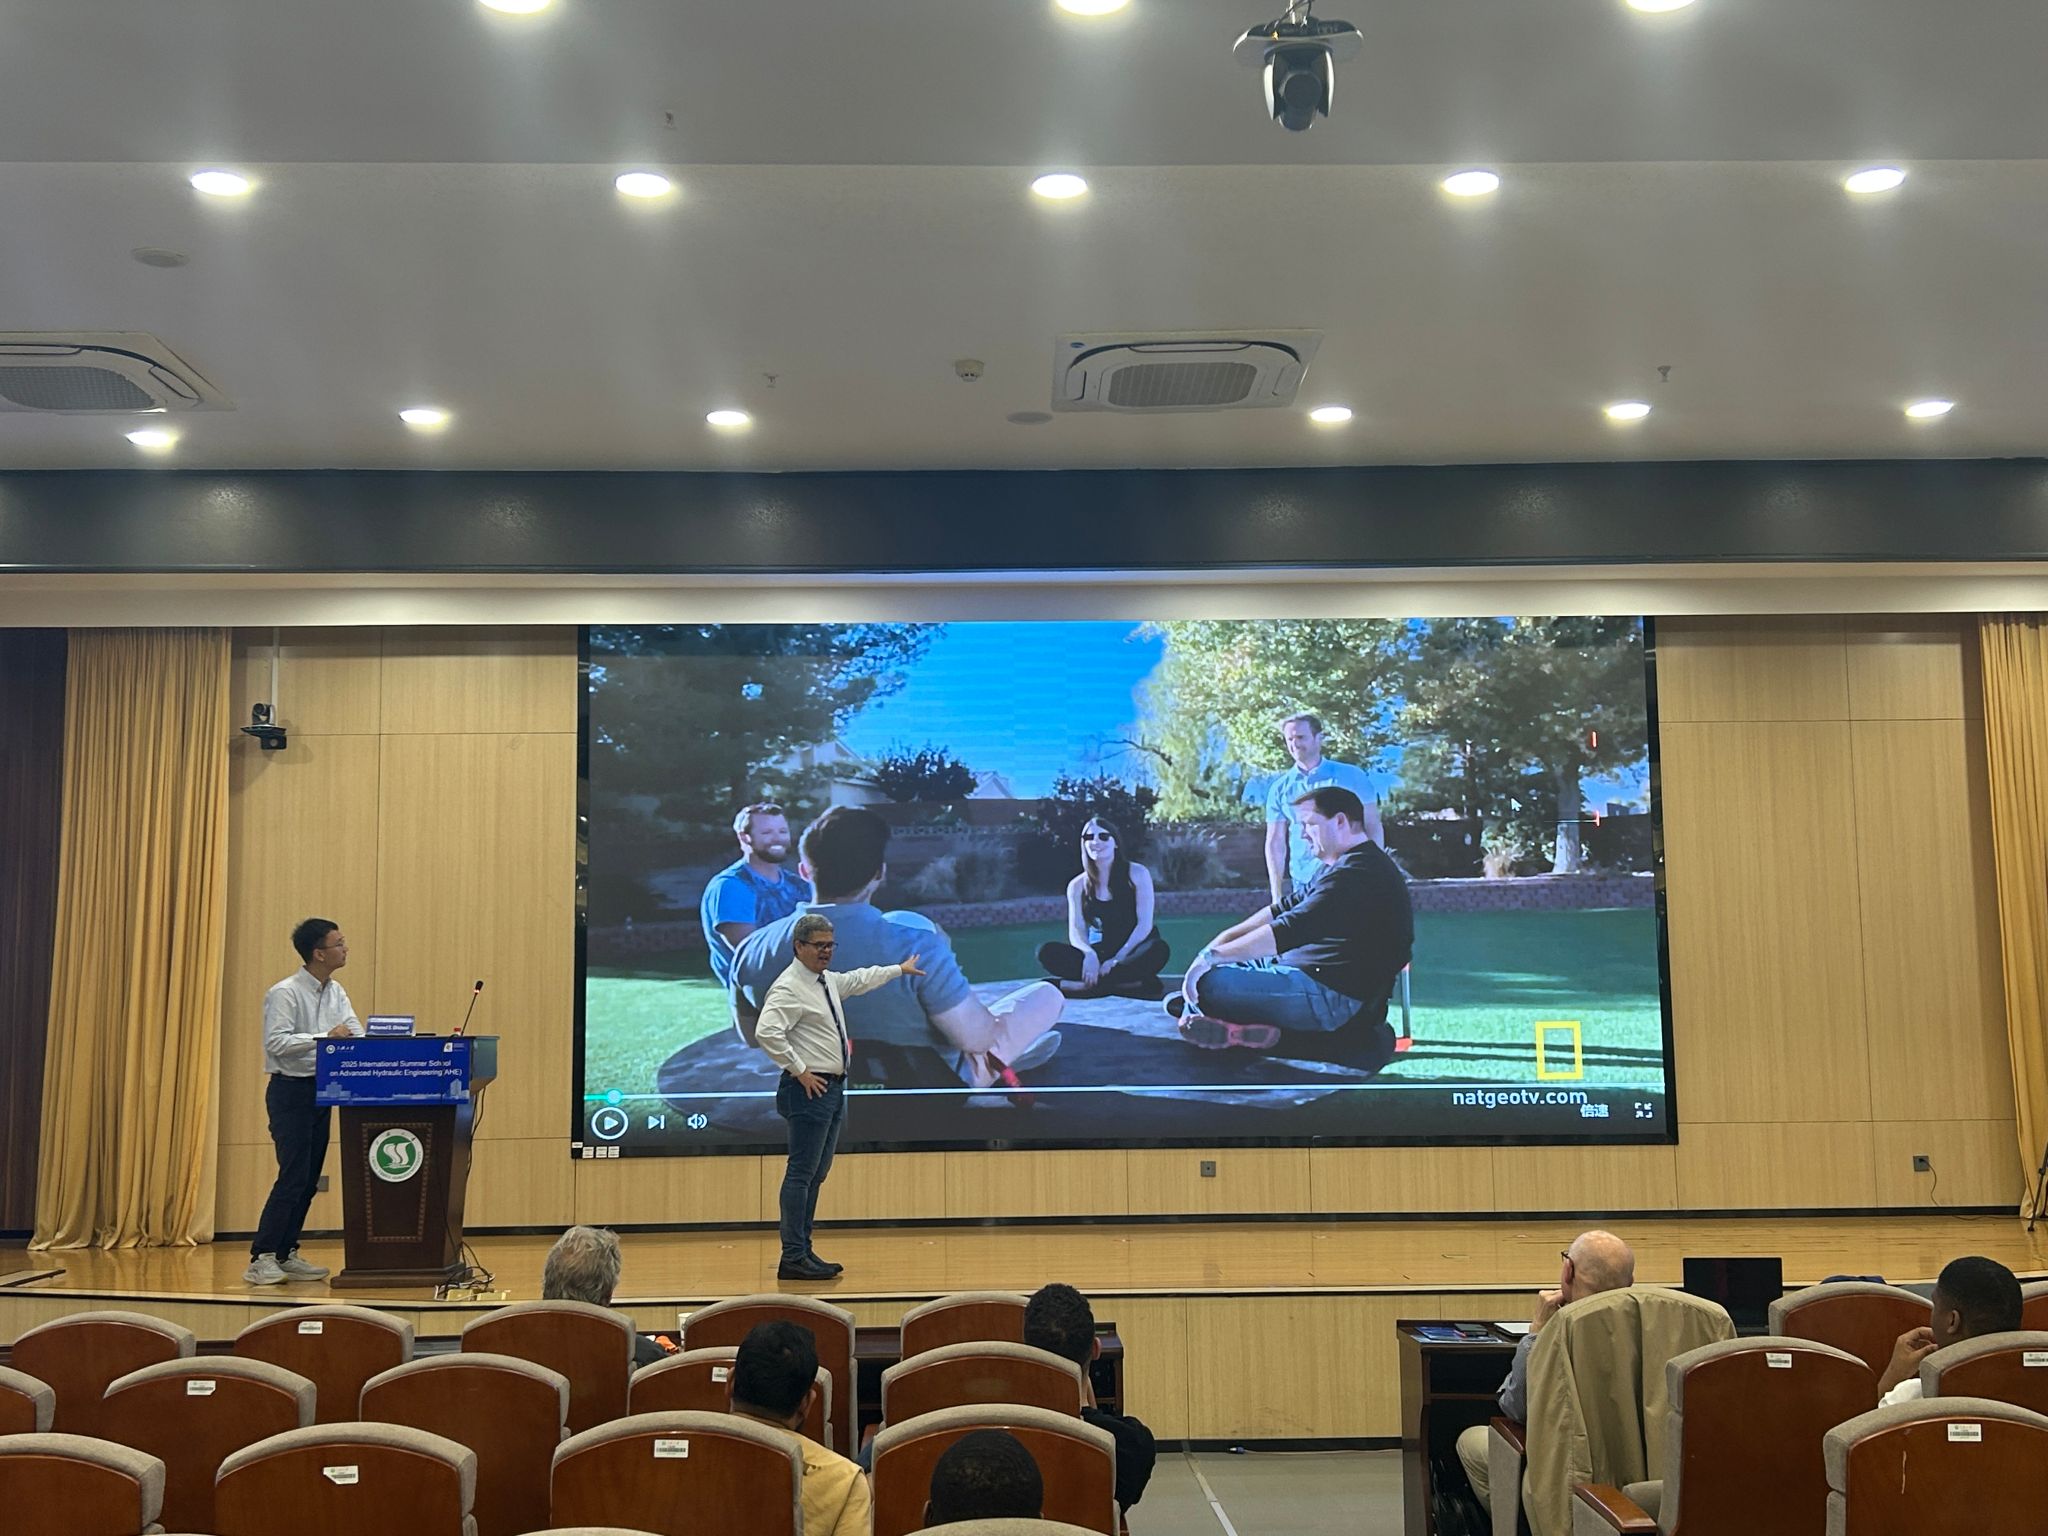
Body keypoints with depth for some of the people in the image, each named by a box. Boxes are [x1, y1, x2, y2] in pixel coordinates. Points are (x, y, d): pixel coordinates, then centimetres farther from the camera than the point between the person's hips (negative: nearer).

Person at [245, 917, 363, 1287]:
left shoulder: (335, 993, 10)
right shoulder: (285, 993, -13)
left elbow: (356, 1035, 4)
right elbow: (276, 1042, -22)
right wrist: (324, 1037, -30)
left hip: (321, 1090, 8)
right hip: (290, 1090, -8)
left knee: (309, 1179, 9)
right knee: (293, 1176, -12)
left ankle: (285, 1255, 17)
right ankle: (261, 1259, -7)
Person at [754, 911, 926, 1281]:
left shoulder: (828, 980, 14)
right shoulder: (789, 988, -15)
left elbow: (859, 980, 34)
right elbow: (766, 1032, -27)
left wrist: (899, 969, 46)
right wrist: (800, 1070, -21)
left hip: (834, 1088, 10)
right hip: (811, 1089, -10)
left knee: (817, 1174, 13)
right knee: (802, 1173, -8)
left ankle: (804, 1252, 20)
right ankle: (793, 1259, -5)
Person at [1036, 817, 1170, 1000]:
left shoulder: (1137, 874, 2)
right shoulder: (1077, 886, 8)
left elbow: (1144, 924, -6)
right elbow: (1076, 931, -1)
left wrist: (1117, 959, -20)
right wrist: (1089, 954, -25)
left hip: (1133, 952, -2)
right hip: (1099, 954, 2)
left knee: (1158, 949, -36)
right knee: (1047, 952, -24)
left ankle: (1085, 985, -33)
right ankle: (1130, 982, -34)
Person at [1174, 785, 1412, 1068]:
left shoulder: (1358, 874, -19)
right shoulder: (1347, 868, 18)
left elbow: (1289, 930, -25)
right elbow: (1287, 908, 21)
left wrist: (1214, 956, -21)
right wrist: (1228, 937, 8)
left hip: (1335, 997, -12)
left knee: (1211, 983, -26)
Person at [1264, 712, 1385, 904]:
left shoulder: (1352, 776, 0)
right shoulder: (1280, 788, 6)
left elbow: (1373, 828, 2)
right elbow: (1275, 842, 8)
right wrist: (1277, 894, 3)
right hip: (1303, 882, 2)